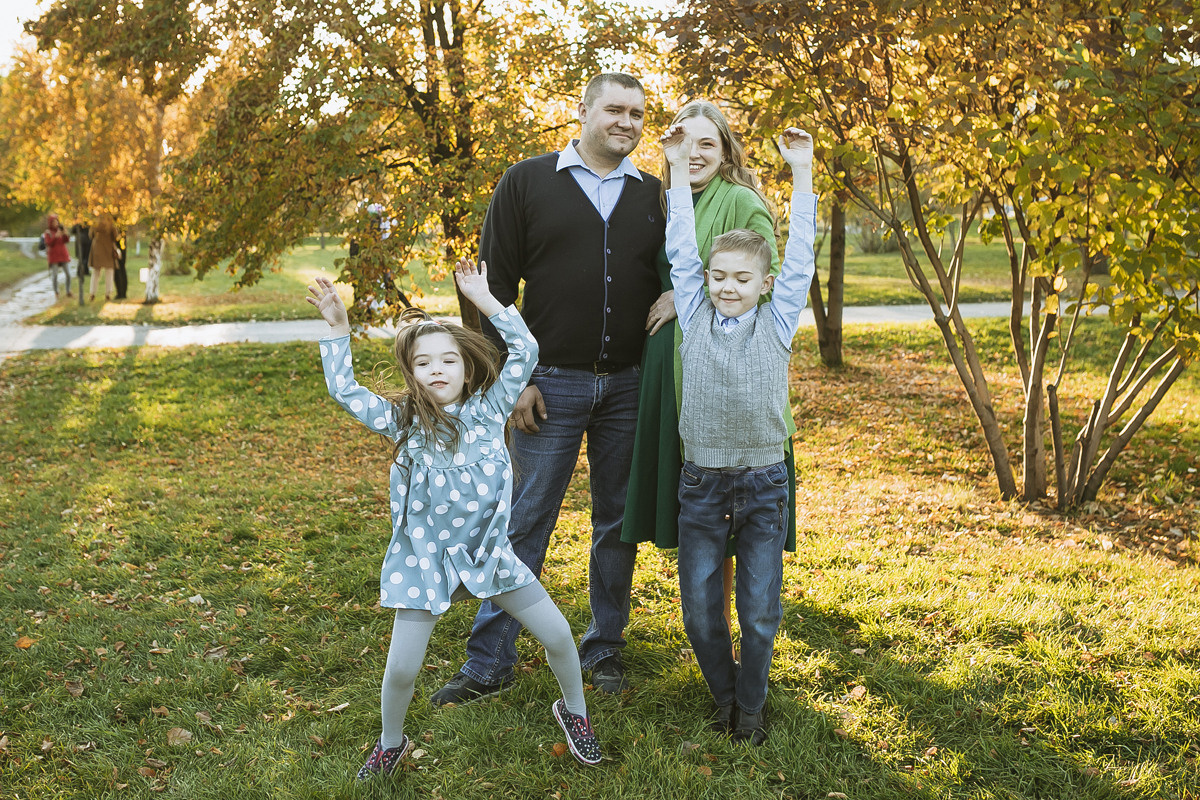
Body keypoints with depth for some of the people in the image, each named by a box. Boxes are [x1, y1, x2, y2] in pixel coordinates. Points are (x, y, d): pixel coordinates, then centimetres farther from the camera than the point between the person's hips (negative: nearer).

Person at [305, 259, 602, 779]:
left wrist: (484, 299, -13)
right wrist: (338, 328, -15)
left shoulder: (488, 409, -3)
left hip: (489, 551, 1)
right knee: (401, 668, 2)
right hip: (425, 558, -1)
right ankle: (391, 744, 32)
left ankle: (573, 711, 32)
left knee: (557, 635, 3)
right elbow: (344, 391, -9)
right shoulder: (403, 421, -4)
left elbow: (525, 351, -9)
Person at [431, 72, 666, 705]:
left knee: (618, 522, 11)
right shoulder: (527, 183, 1)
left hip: (629, 385, 3)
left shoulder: (654, 196, 10)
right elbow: (495, 283, -3)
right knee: (525, 523, 1)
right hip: (552, 385, -3)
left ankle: (604, 647, 26)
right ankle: (489, 662, 12)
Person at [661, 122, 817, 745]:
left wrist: (801, 170, 1)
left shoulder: (777, 323, 1)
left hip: (763, 483, -1)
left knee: (760, 610, 6)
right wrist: (678, 168, 6)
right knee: (699, 609, 7)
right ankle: (722, 693, 31)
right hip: (701, 483, 1)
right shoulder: (695, 318, 3)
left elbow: (799, 256, 1)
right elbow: (680, 251, 5)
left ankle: (751, 705, 27)